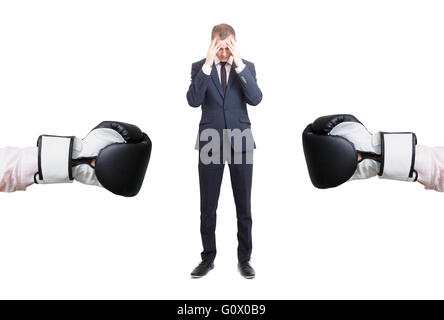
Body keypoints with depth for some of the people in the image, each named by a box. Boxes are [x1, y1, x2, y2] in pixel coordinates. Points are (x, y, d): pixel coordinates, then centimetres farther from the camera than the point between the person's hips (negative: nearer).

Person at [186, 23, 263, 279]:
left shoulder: (247, 67, 4)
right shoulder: (199, 67, 2)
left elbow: (256, 99, -12)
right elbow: (193, 100, -13)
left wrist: (239, 64, -19)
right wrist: (208, 64, -19)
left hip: (241, 142, 1)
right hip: (211, 142, 0)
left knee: (244, 205, 6)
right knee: (208, 206, 7)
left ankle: (244, 259, 21)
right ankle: (208, 258, 23)